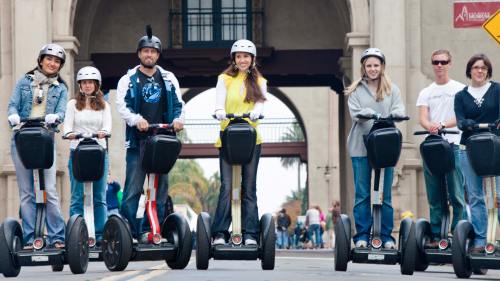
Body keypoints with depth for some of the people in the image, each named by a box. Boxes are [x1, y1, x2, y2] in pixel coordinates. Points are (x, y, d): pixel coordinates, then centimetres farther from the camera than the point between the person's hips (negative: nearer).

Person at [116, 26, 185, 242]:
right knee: (133, 187, -9)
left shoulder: (168, 79, 17)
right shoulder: (129, 80, 9)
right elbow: (121, 105, -3)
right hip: (137, 140, -3)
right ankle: (127, 229, -5)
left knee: (161, 187, 3)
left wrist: (179, 118, -9)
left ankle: (151, 229, 9)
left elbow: (178, 103, 13)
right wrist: (136, 120, -21)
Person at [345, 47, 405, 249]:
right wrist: (375, 115, -24)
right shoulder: (356, 90, 7)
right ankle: (362, 235, 5)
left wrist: (393, 115, -24)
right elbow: (355, 113, -6)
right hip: (361, 147, -1)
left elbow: (399, 110, 1)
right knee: (362, 193, 1)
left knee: (385, 193, 3)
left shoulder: (392, 89, 11)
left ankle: (386, 235, 8)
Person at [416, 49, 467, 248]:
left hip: (453, 144, -3)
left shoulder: (459, 89, 7)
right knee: (435, 196, 4)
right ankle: (436, 236, 7)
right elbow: (422, 118, 4)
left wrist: (442, 124, -22)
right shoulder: (426, 92, 17)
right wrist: (430, 126, -20)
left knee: (456, 194, -8)